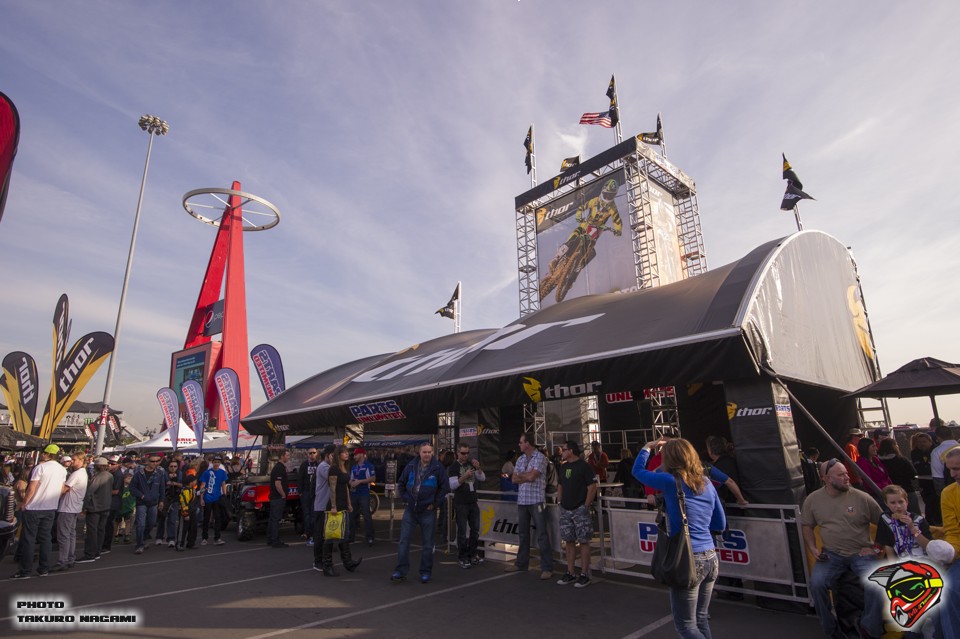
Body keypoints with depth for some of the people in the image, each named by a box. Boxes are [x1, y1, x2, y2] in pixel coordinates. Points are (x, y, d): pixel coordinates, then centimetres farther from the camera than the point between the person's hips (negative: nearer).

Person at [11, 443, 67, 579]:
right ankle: (44, 569, 13)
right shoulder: (63, 470, 6)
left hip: (34, 508, -5)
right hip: (51, 508, 5)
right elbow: (62, 490, 10)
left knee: (28, 539, 3)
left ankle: (26, 570, 6)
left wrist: (24, 503, -4)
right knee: (46, 538, 10)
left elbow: (31, 489, -14)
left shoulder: (40, 467, -13)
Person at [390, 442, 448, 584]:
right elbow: (401, 483, 11)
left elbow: (444, 487, -2)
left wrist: (435, 503, -4)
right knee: (404, 540, 2)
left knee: (427, 544, 8)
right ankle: (400, 571, 12)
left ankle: (425, 572, 22)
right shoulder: (411, 466, -1)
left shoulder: (437, 468, -8)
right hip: (410, 509, 2)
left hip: (427, 511, -2)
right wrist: (405, 498, 3)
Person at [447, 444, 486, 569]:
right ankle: (462, 558, 9)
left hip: (473, 502, 6)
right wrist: (465, 476, -27)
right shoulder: (453, 467, -7)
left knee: (475, 529, 10)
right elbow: (452, 485, -15)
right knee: (462, 531, -2)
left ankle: (472, 555, 23)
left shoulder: (471, 464, 10)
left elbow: (482, 478, 6)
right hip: (460, 504, -6)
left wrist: (478, 468, -12)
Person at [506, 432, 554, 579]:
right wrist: (527, 477, -9)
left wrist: (520, 475, -2)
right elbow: (514, 479, 7)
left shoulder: (540, 458, -9)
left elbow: (531, 476, -19)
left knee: (542, 535, -3)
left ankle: (547, 568, 3)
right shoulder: (520, 459, 12)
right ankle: (521, 563, 28)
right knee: (523, 534, 16)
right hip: (522, 501, 7)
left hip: (536, 501, -7)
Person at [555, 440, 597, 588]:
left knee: (583, 542, -1)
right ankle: (570, 573, 19)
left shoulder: (584, 466, -9)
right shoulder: (563, 467, 12)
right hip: (565, 510, 7)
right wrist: (559, 502, 12)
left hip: (580, 510, -7)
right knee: (569, 541, 10)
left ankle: (584, 575, 7)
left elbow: (592, 487, -12)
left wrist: (586, 506, -13)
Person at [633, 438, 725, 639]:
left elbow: (638, 471, 2)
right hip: (710, 558, 7)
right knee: (701, 618, 21)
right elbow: (720, 524, 13)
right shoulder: (707, 484, 5)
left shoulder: (670, 482, -13)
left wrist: (648, 447, 16)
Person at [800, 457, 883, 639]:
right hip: (831, 554, 1)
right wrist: (813, 549, -3)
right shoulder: (812, 500, -1)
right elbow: (806, 526, 10)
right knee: (816, 584, -22)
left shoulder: (862, 498, -6)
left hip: (861, 553, 0)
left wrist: (874, 546, -3)